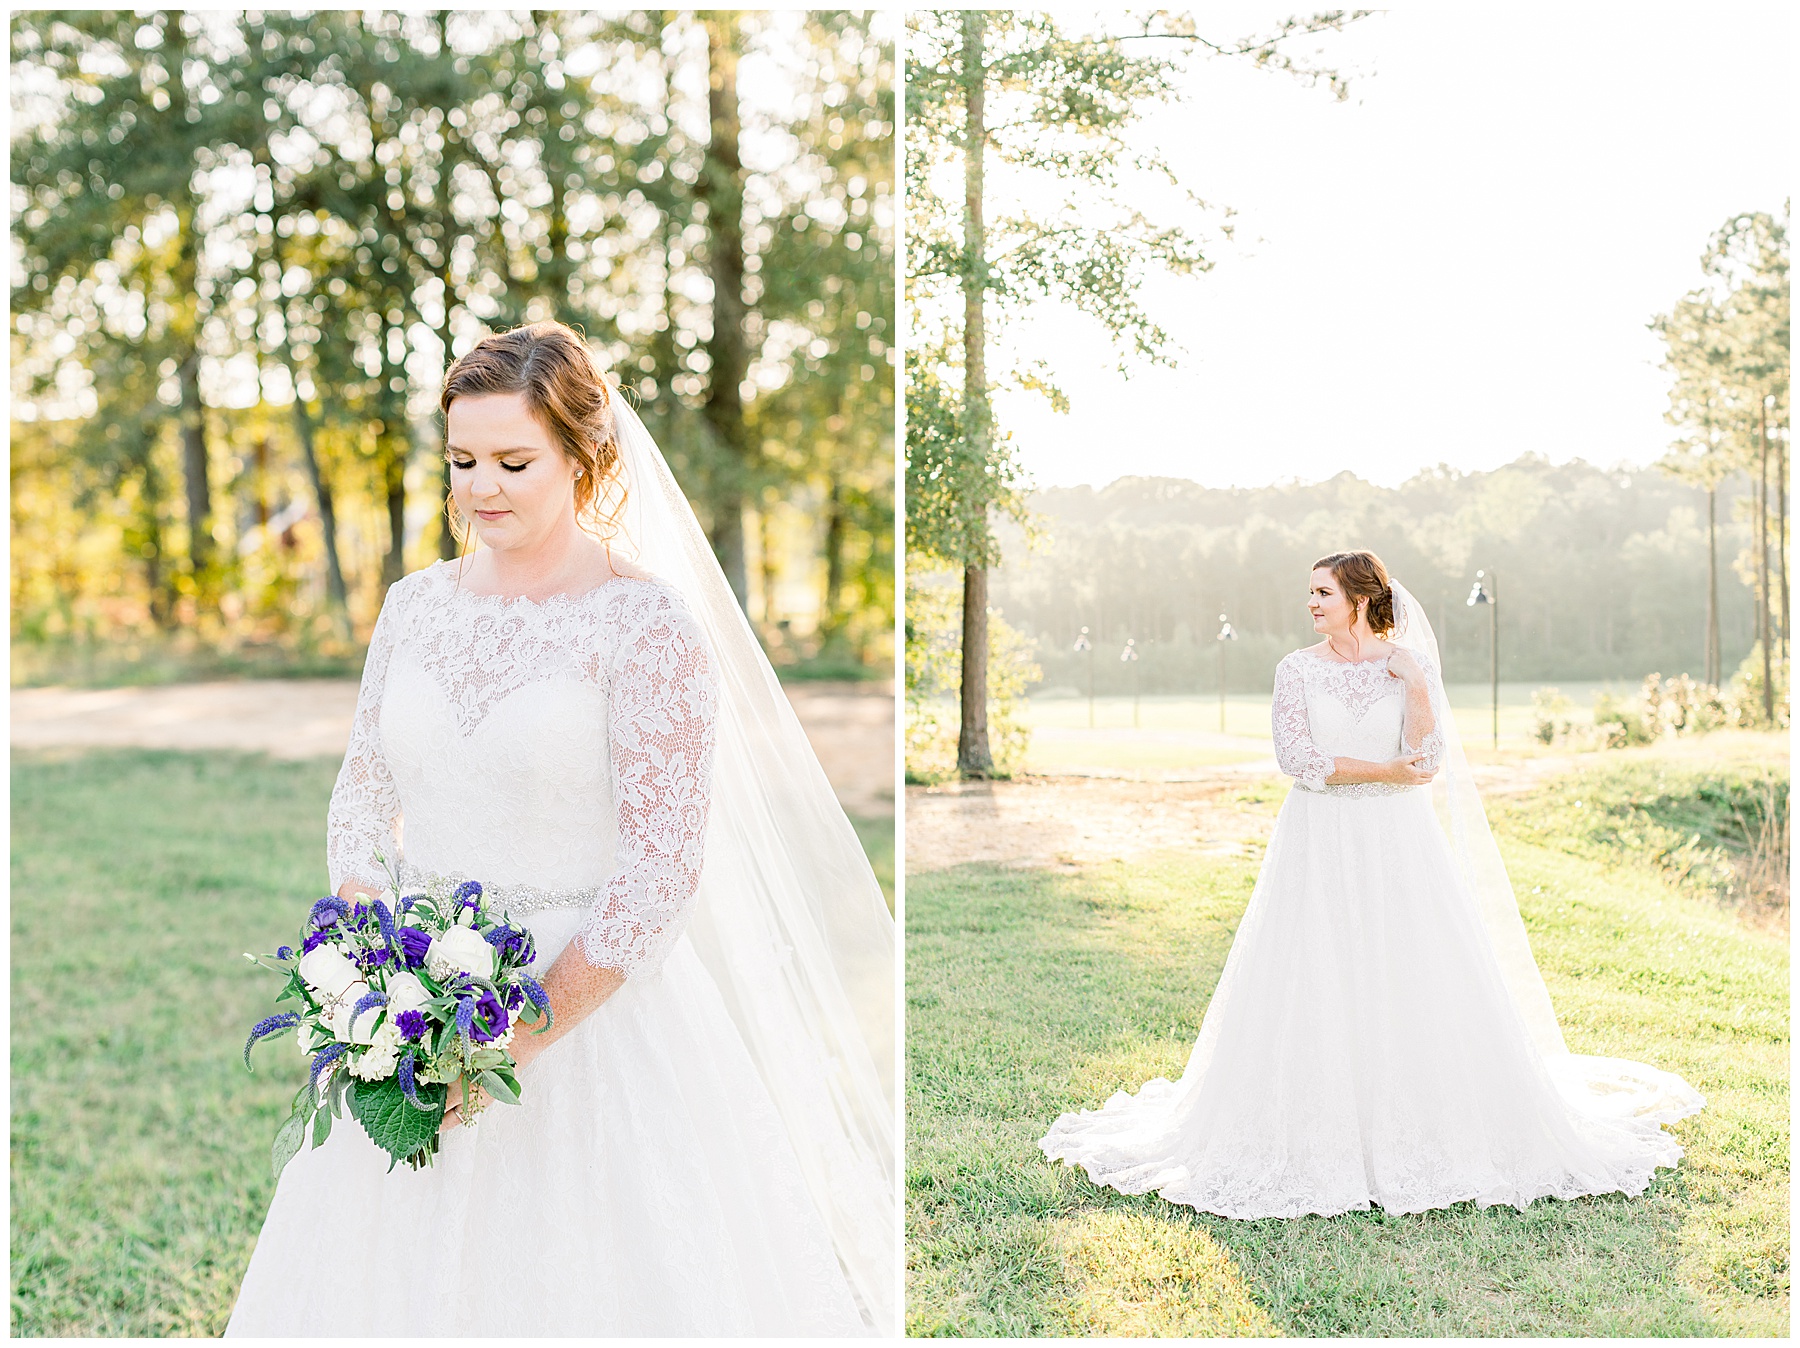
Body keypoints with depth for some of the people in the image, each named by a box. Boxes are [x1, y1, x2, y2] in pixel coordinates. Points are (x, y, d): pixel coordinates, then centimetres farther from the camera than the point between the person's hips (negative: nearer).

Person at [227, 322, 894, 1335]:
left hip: (588, 1004, -5)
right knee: (393, 1273, 18)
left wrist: (517, 1036, -18)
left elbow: (661, 872, -17)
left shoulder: (647, 621, -13)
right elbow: (362, 797, 11)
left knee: (577, 1276, 8)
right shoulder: (417, 604, 5)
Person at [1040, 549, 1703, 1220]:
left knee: (1418, 981, -2)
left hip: (1399, 842, 0)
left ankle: (1424, 1126, 12)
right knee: (1317, 985, -3)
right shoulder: (1297, 670, 2)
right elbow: (1298, 759, -9)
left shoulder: (1410, 666, 2)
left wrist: (1414, 683, -14)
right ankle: (1324, 1133, 6)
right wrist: (1387, 771, -11)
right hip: (1322, 844, 0)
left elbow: (1429, 761, -7)